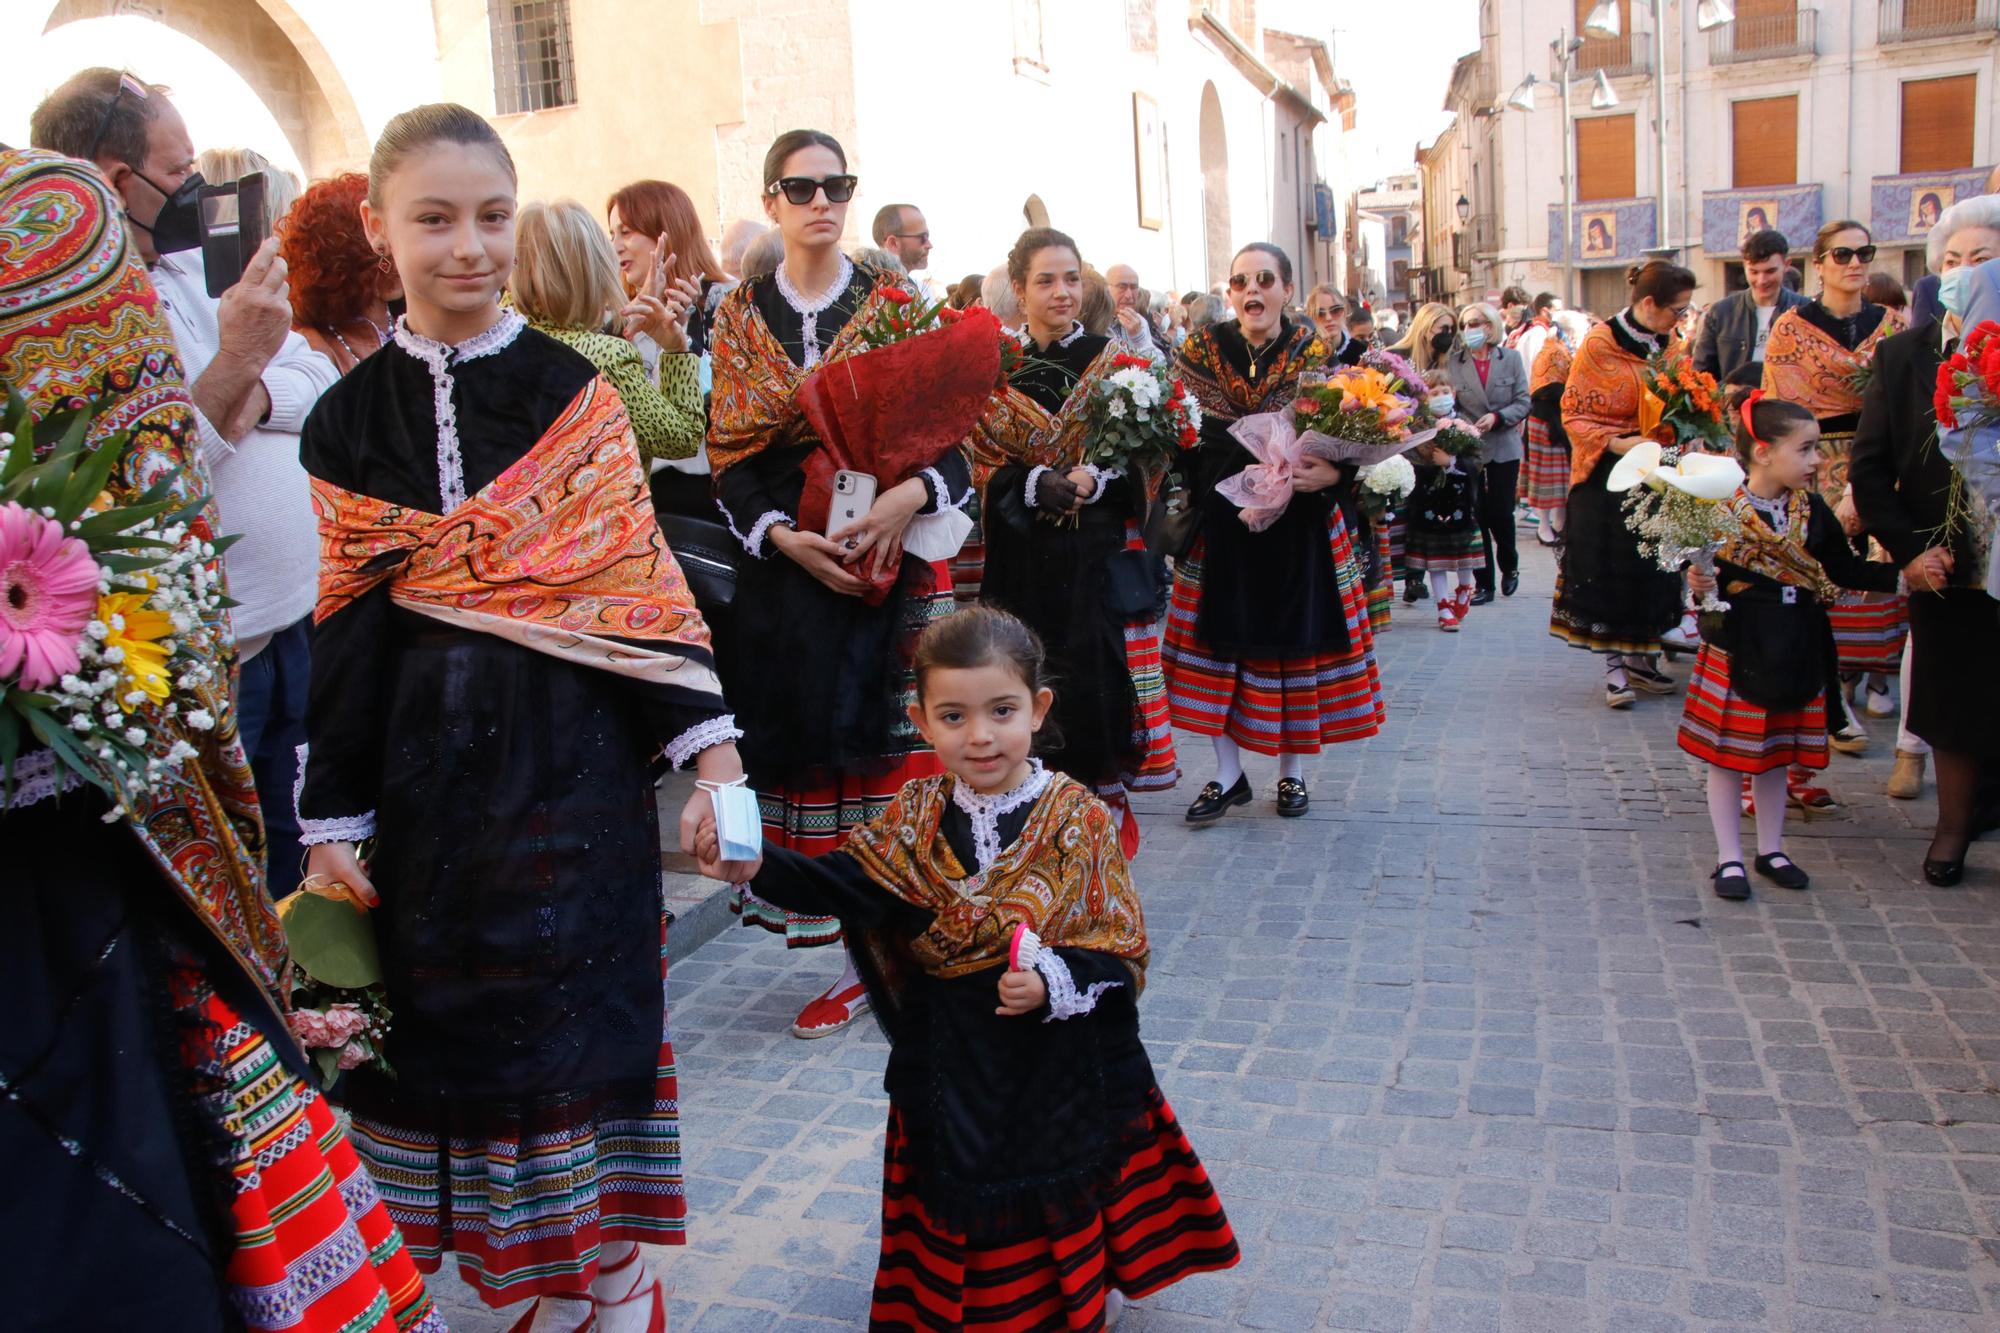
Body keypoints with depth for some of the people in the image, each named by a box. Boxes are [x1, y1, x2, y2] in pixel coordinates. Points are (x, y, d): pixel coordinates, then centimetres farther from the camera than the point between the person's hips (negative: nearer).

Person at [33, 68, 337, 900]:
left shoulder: (188, 268, 11)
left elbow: (323, 380, 10)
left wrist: (255, 394, -10)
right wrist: (234, 362, -25)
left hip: (296, 627, 8)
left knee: (301, 871, 21)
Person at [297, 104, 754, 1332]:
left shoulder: (577, 396, 1)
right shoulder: (351, 419, 5)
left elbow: (642, 583, -1)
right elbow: (347, 629, 5)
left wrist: (710, 749, -9)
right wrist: (332, 815, 4)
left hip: (574, 760, -2)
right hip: (424, 770, 2)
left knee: (581, 1031, 4)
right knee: (449, 1033, 9)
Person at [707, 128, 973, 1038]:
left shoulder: (894, 304, 6)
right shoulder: (741, 314, 9)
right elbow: (730, 456, 4)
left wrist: (913, 494, -19)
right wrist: (781, 535, -13)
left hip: (892, 559, -1)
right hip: (786, 564, 2)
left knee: (895, 740, -5)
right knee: (811, 747, 1)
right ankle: (860, 955, 14)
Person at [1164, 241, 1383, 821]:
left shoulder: (1315, 353, -2)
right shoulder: (1203, 350, 1)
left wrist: (1330, 473, -23)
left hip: (1298, 526, -1)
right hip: (1220, 527, 1)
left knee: (1296, 638, 5)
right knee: (1221, 640, 4)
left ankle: (1291, 770, 24)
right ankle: (1229, 774, 19)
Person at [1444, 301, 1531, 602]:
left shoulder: (1511, 358, 2)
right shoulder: (1452, 361, -1)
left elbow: (1523, 402, 0)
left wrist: (1497, 417, -15)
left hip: (1504, 447, 0)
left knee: (1501, 514, 4)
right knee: (1475, 516, 0)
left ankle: (1509, 566, 32)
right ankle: (1484, 583, 10)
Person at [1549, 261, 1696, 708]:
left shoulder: (1670, 344, 5)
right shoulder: (1599, 344, -12)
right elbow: (1574, 414, -11)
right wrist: (1615, 442, -24)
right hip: (1608, 473, -6)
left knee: (1651, 569, 9)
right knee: (1608, 570, -1)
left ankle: (1638, 658, 21)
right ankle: (1613, 666, 8)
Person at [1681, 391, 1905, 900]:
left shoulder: (1812, 509, 3)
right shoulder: (1721, 509, -16)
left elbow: (1844, 569, 8)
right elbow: (1705, 575, -12)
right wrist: (1701, 585, -34)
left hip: (1794, 652, 5)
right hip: (1737, 651, -5)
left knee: (1776, 754, 17)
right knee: (1729, 756, 6)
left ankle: (1771, 850, 32)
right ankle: (1729, 858, 19)